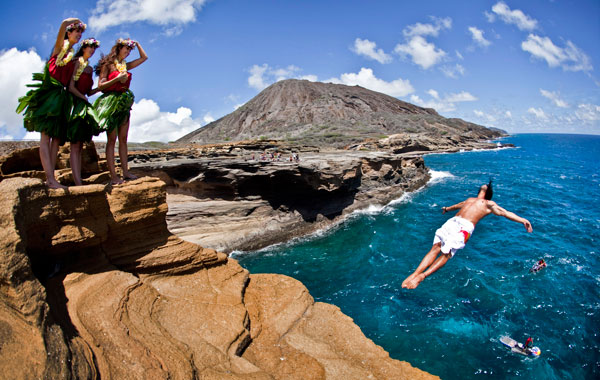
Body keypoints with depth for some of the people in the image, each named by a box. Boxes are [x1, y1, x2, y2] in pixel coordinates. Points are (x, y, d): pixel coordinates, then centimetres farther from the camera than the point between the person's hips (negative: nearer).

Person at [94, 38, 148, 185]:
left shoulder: (125, 66, 16)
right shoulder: (108, 64, -1)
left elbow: (144, 57, 25)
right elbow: (101, 85, -7)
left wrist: (137, 44, 20)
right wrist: (117, 79, -16)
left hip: (124, 104, 6)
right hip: (111, 103, -6)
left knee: (123, 139, 4)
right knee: (112, 139, -8)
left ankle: (125, 171, 6)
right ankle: (113, 176, -9)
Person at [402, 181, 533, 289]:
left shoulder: (488, 204, 21)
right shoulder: (469, 200, 37)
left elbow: (505, 213, 11)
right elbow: (457, 205, 56)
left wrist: (522, 220, -3)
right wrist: (447, 209, 74)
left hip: (465, 227, -4)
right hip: (452, 222, 4)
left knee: (446, 253, -22)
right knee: (436, 247, -16)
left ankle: (422, 276, -30)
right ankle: (414, 274, -26)